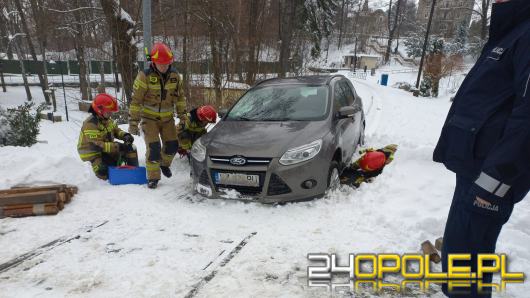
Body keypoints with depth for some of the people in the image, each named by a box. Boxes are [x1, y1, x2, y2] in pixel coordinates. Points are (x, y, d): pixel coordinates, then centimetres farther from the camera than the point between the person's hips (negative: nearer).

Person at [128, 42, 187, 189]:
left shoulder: (175, 75, -4)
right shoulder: (144, 76, -18)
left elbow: (180, 95, 10)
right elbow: (136, 100, -15)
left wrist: (182, 113, 6)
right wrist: (133, 122, -16)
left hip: (167, 118, 4)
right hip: (149, 117, -4)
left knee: (172, 146, 5)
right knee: (153, 147, -13)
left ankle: (164, 164, 36)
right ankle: (153, 177, 2)